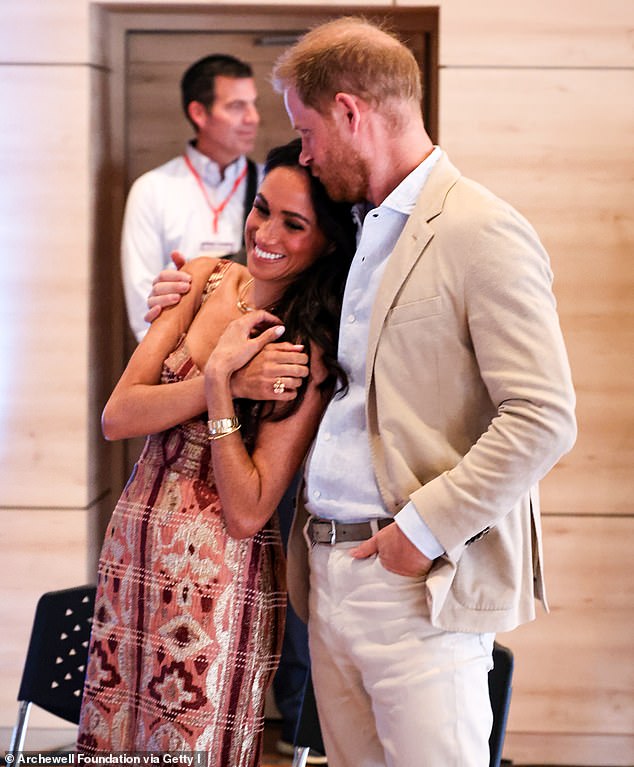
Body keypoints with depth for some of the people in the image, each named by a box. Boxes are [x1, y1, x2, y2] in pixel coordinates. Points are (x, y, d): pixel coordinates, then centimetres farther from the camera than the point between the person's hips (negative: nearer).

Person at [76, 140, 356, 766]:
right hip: (131, 551, 5)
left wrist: (218, 385, -22)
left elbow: (248, 513, -16)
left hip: (220, 577, -5)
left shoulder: (312, 352, -13)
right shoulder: (208, 280, 3)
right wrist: (220, 373, -18)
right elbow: (116, 417, -5)